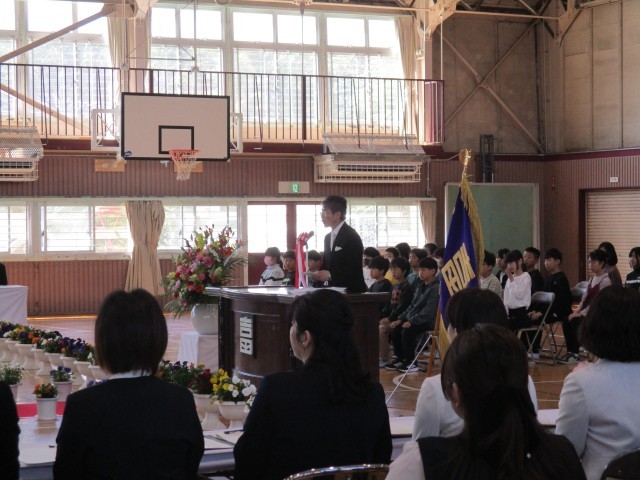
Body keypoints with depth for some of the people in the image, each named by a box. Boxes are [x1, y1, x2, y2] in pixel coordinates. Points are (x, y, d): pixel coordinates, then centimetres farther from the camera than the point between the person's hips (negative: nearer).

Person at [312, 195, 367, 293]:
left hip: (352, 292, -8)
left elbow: (355, 269, -19)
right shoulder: (328, 237, 14)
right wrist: (318, 275, -4)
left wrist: (330, 275, -26)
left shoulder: (351, 236, -12)